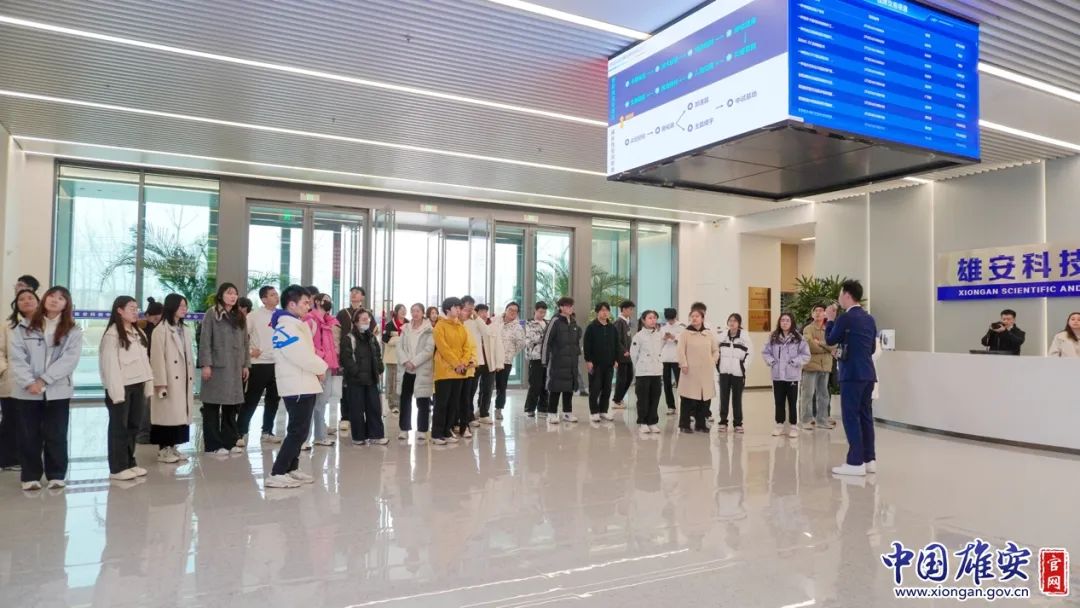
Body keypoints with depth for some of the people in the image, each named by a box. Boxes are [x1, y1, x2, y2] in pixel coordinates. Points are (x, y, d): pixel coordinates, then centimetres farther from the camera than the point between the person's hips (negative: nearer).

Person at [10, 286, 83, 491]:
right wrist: (29, 382, -16)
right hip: (27, 391, 1)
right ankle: (30, 476, 18)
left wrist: (43, 380, -17)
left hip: (58, 391, -1)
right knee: (29, 436, 7)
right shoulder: (24, 327, 6)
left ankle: (56, 475, 15)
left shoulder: (73, 331, 3)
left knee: (56, 435, 5)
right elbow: (16, 357, -3)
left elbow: (69, 359, -9)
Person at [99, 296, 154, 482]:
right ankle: (117, 468, 9)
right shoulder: (112, 334, -8)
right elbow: (110, 364, -13)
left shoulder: (139, 334, 15)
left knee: (133, 426, 11)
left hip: (137, 385, 7)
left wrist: (149, 385, 10)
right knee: (119, 427, 1)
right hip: (121, 386, -7)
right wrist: (116, 390, -17)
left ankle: (130, 462, 22)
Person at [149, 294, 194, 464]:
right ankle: (163, 450, 5)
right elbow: (157, 358, -13)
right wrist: (161, 383, -17)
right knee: (167, 413, -3)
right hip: (169, 380, -7)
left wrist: (192, 378, 10)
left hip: (184, 380, 7)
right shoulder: (161, 330, -8)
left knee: (180, 413, 9)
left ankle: (172, 447, 17)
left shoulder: (185, 330, 15)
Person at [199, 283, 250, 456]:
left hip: (235, 367, 6)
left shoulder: (240, 316, 14)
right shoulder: (212, 314, -3)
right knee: (213, 406, 1)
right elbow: (205, 341, -8)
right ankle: (213, 444, 7)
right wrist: (206, 364, -15)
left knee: (232, 406, 10)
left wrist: (245, 364, 10)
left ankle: (229, 442, 19)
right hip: (216, 366, -6)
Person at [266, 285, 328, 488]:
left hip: (305, 385, 10)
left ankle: (291, 469, 25)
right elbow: (303, 357, -22)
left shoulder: (297, 325, 16)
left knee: (299, 430, 16)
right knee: (298, 431, -9)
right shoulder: (286, 328, -17)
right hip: (296, 387, -10)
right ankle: (276, 474, -7)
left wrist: (318, 368, -3)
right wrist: (322, 368, -5)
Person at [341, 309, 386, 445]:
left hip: (371, 378, 6)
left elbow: (378, 355, 19)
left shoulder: (372, 337, 15)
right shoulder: (349, 338, -6)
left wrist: (378, 370, 4)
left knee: (375, 407, 5)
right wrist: (358, 373, -18)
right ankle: (359, 436, 11)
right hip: (355, 379, -6)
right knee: (357, 409, 1)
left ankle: (375, 435, 11)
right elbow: (346, 358, -14)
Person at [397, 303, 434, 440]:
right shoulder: (405, 329, 12)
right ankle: (404, 428, 17)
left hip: (422, 370, -4)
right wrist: (405, 361, -13)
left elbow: (429, 350, -11)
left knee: (423, 402, 0)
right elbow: (400, 347, 4)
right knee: (405, 400, 7)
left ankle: (421, 430, 9)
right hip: (406, 370, 4)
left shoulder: (429, 330, -2)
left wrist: (414, 362, -17)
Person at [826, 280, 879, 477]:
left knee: (851, 417, -4)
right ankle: (869, 460, 17)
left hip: (852, 374, -8)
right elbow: (872, 348, 18)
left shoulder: (845, 318, -13)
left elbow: (830, 340, 0)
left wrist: (830, 319, 12)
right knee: (865, 416, 12)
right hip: (868, 373, 8)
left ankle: (855, 463, -3)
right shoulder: (869, 319, 12)